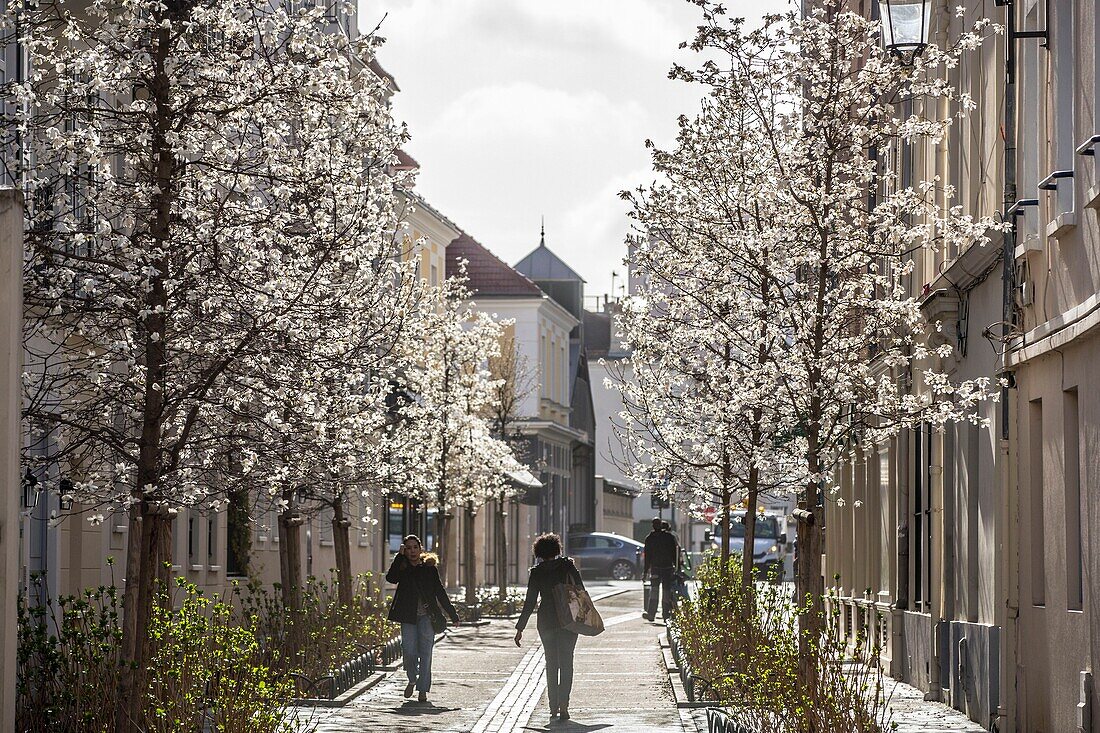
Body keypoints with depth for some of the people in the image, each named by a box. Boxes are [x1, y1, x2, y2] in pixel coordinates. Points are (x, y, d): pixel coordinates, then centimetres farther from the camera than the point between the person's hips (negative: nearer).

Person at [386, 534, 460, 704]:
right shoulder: (402, 568, 5)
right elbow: (390, 578, -16)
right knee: (409, 651, -7)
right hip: (408, 616, 0)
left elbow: (440, 592, 9)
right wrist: (400, 556, -14)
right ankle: (412, 680, 21)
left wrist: (453, 614, 8)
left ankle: (423, 690, 1)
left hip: (427, 615, 0)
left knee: (425, 652, -4)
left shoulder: (429, 568, 5)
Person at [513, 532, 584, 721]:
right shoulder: (567, 565, -3)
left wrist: (520, 628, 2)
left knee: (551, 663, 16)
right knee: (566, 663, 2)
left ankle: (553, 705, 15)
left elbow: (529, 602, -2)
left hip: (546, 621, 1)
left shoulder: (536, 572, -2)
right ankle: (563, 704, -13)